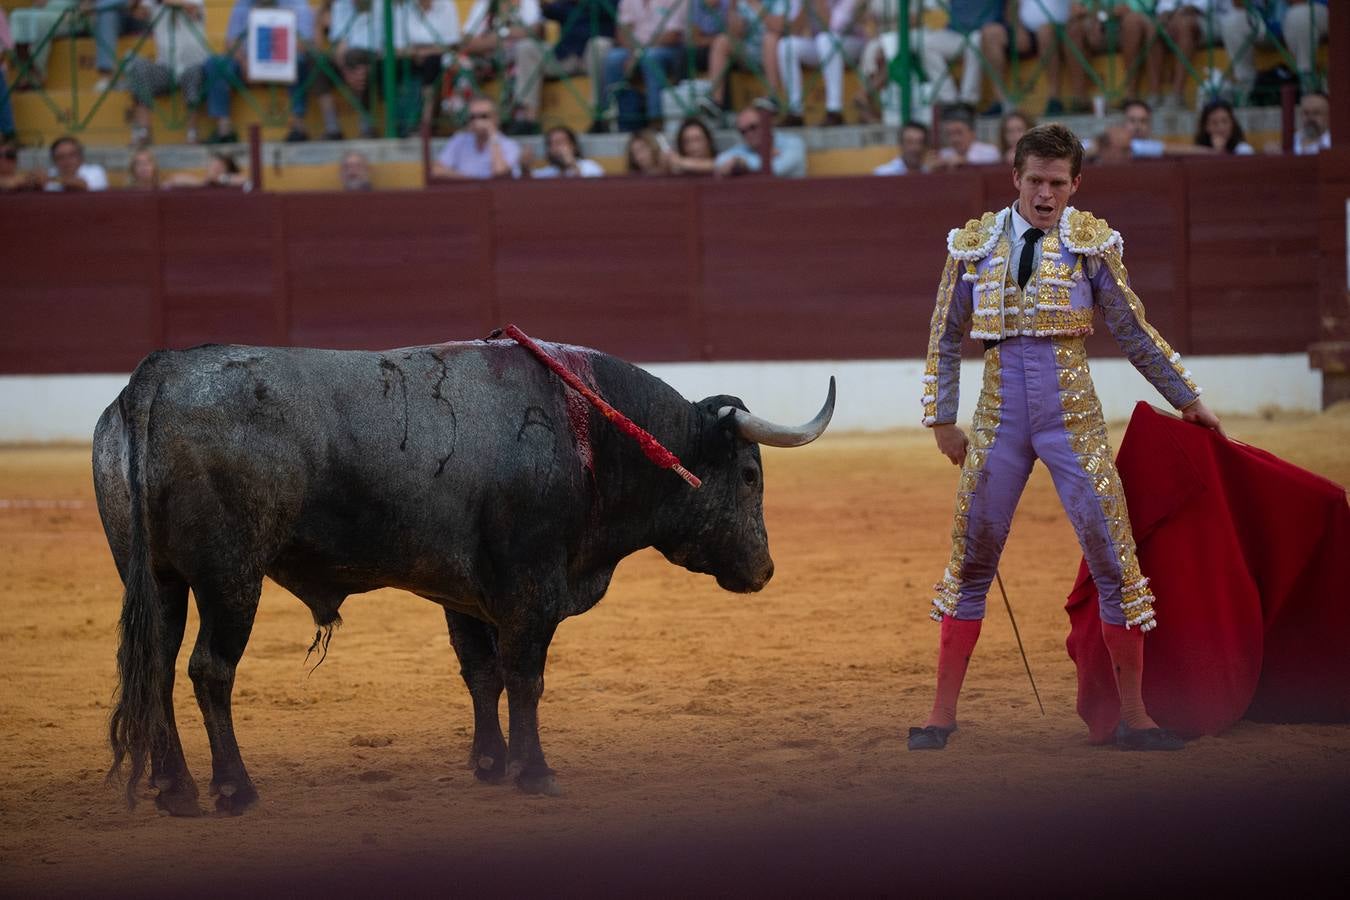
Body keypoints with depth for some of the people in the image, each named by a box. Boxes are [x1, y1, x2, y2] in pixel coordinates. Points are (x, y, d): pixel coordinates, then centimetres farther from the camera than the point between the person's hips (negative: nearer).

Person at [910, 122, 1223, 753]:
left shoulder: (1091, 243, 0)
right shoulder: (975, 245, 4)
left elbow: (1134, 334, 9)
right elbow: (945, 339, 13)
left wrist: (1188, 400, 12)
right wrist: (941, 420, 10)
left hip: (1071, 417, -1)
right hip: (999, 420, 1)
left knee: (1113, 559, -4)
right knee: (971, 562, 4)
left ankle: (1133, 716, 5)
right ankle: (942, 713, 13)